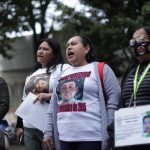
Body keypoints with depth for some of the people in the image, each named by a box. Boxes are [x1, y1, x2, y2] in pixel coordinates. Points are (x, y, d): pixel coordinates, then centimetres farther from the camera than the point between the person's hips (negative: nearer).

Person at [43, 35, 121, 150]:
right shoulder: (62, 75, 22)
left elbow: (114, 95, -5)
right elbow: (53, 107, 21)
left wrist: (109, 124, -12)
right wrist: (49, 132, 14)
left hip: (92, 137, -6)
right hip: (65, 138, 6)